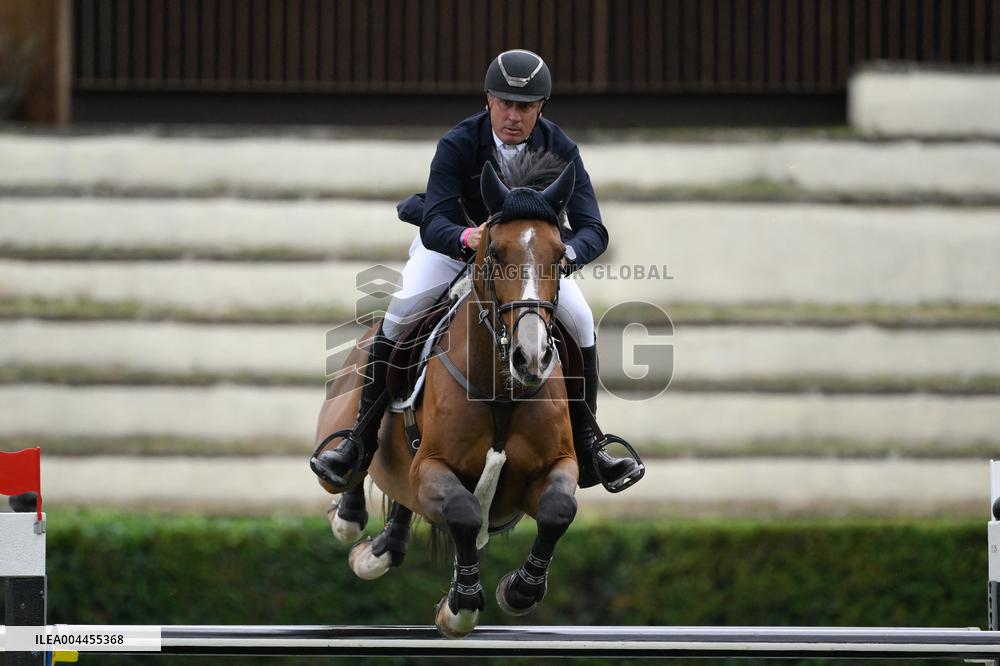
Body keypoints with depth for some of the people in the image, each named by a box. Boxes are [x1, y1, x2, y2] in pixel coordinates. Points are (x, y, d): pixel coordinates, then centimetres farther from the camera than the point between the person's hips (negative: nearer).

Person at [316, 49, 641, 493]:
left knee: (580, 320, -17)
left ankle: (586, 447, -2)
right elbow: (433, 224, -38)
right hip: (453, 240, -2)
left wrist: (567, 253, -53)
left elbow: (593, 230, -28)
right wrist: (468, 238, -62)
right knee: (402, 309, -25)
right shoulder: (459, 144, -28)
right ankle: (362, 439, -16)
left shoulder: (559, 149, -23)